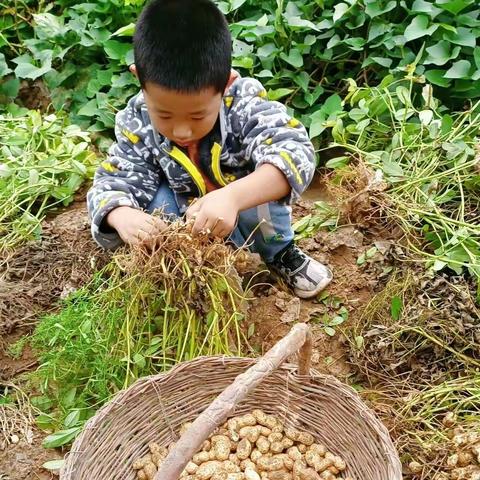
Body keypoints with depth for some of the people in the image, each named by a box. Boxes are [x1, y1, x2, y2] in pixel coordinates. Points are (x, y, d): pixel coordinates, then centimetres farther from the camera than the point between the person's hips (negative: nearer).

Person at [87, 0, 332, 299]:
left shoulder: (243, 101, -31)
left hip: (249, 215, -1)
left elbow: (296, 152, -44)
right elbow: (112, 183, -22)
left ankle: (280, 254, 1)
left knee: (261, 179, -31)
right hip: (189, 229, 1)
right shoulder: (137, 124, -23)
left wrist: (232, 197, -61)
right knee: (156, 197, -27)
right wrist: (123, 215, -48)